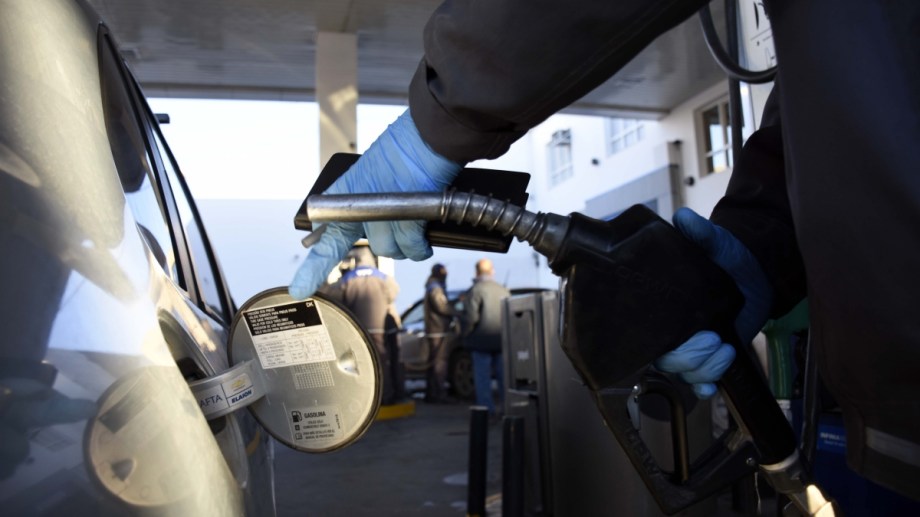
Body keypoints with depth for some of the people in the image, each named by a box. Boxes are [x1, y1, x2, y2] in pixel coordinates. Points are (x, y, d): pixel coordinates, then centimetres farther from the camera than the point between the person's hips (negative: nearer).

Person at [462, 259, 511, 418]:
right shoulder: (503, 290, 8)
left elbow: (470, 316, -17)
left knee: (482, 377, 2)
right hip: (502, 340, 6)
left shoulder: (475, 290, -11)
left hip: (481, 341, -5)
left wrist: (466, 333, -3)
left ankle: (487, 408, 2)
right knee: (503, 375, 14)